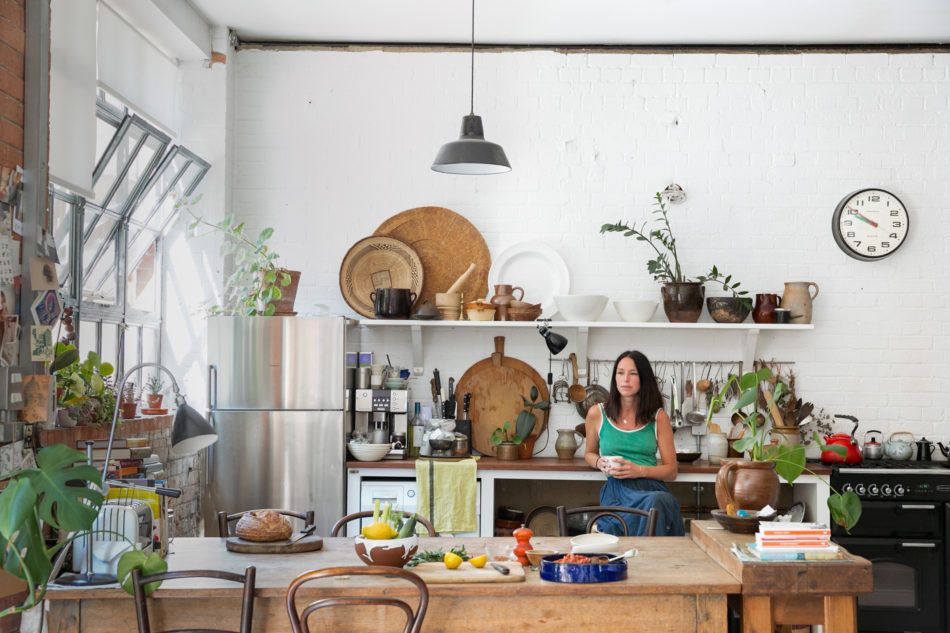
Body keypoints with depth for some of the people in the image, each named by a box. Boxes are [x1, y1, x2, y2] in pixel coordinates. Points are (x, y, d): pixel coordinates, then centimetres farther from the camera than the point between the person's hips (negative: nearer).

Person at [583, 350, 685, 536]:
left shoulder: (659, 417, 10)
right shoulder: (597, 414, 11)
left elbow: (671, 471, 11)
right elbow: (589, 453, 29)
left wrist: (639, 470, -8)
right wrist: (600, 463, 5)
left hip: (652, 488, 1)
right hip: (616, 491, -1)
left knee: (656, 503, -39)